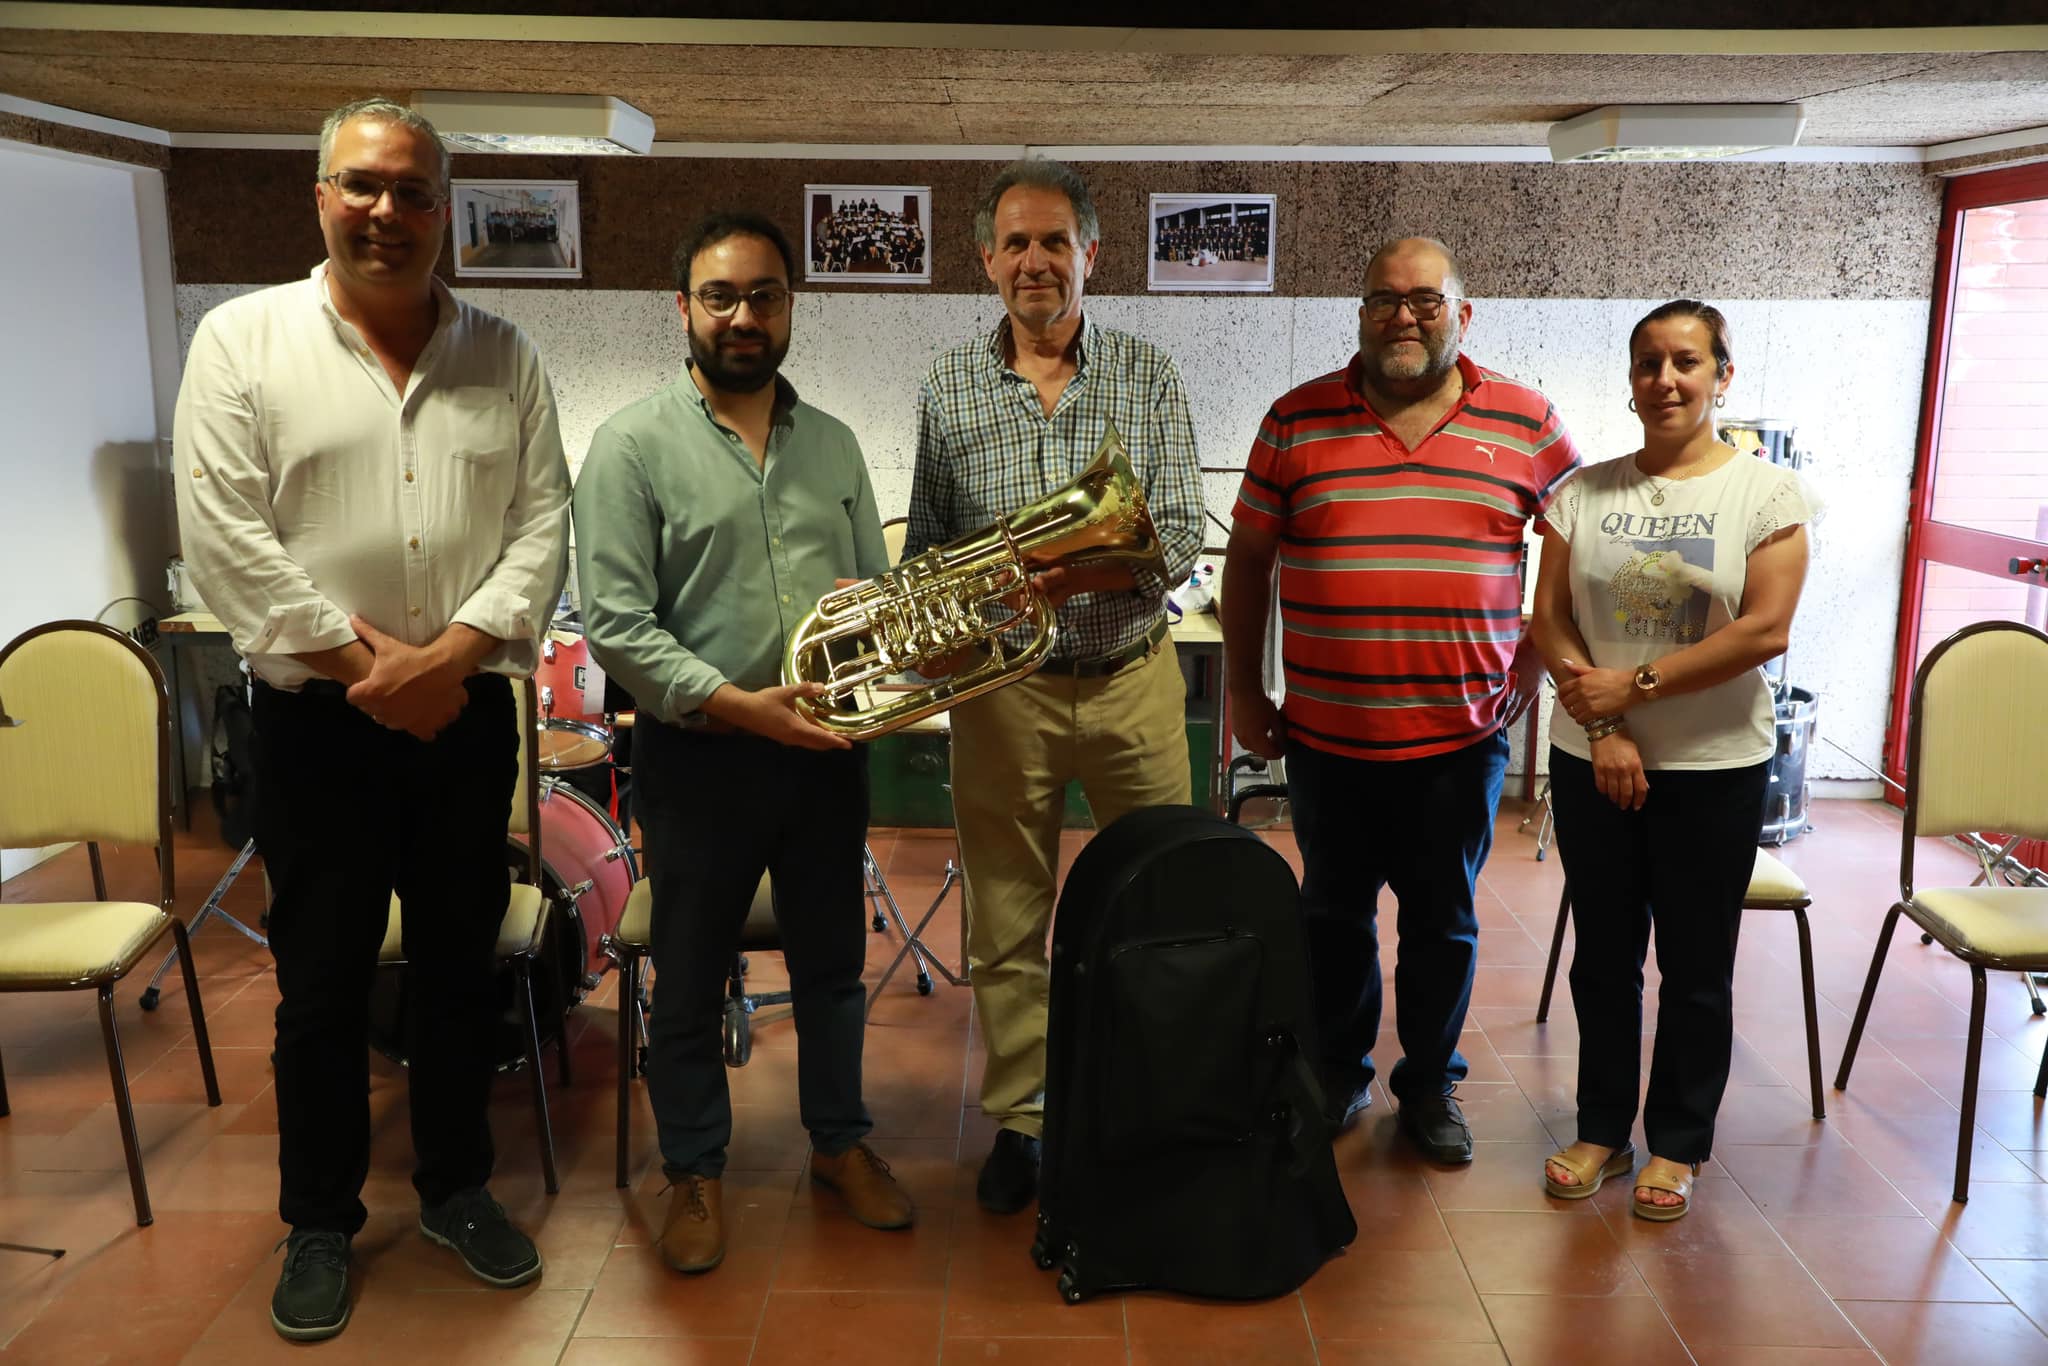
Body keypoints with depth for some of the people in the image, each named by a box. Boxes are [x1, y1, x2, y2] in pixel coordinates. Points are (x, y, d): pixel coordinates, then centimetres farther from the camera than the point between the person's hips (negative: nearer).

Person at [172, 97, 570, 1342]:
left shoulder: (504, 356, 6)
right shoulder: (245, 339, -2)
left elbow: (544, 524, 0)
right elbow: (225, 536, -9)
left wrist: (449, 653, -12)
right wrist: (363, 660, -13)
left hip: (467, 712, 3)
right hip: (320, 720, -2)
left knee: (463, 966, 14)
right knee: (324, 983, 8)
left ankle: (457, 1187, 32)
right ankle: (320, 1223, 26)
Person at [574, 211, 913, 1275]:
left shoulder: (831, 443, 9)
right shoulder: (634, 445, -7)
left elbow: (877, 583, 15)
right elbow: (615, 622, -13)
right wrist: (734, 704, -21)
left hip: (826, 748, 4)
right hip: (700, 751, -4)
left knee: (831, 959, 16)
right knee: (690, 978, 10)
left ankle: (838, 1138, 36)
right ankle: (696, 1170, 30)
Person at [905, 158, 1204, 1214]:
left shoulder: (1148, 378, 1)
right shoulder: (948, 389, 5)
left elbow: (1178, 541, -6)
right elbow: (925, 552, 9)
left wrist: (1078, 572, -24)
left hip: (1132, 680, 0)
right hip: (1003, 689, 1)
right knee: (1006, 926, 9)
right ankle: (1018, 1121, 26)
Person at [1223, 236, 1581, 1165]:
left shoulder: (1525, 423, 1)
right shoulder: (1297, 420, 0)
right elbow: (1248, 558, 5)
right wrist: (1243, 691, 5)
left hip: (1460, 738, 0)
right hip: (1327, 735, 1)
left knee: (1444, 921, 13)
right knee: (1333, 914, 15)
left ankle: (1431, 1084, 31)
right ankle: (1337, 1072, 34)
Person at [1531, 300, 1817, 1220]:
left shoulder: (1767, 493, -3)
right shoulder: (1585, 491, 4)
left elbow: (1765, 630, -12)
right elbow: (1550, 619, -1)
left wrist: (1636, 684, -16)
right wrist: (1602, 730, -11)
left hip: (1714, 768, -2)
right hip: (1592, 762, 2)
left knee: (1696, 970, 9)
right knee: (1603, 958, 12)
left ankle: (1678, 1144, 25)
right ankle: (1602, 1131, 28)